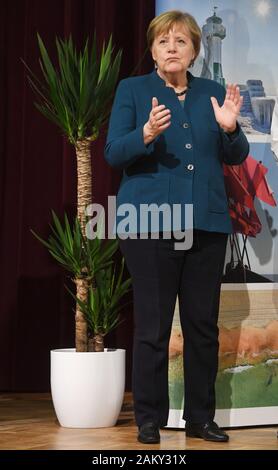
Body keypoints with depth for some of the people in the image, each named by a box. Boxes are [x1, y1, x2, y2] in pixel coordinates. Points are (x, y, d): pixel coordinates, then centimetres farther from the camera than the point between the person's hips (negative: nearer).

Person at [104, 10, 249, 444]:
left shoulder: (212, 93, 13)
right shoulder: (132, 90, 5)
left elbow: (235, 157, 10)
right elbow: (113, 153, -4)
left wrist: (230, 128, -11)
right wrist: (146, 135, -23)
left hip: (207, 224, 3)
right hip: (150, 224, -3)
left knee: (204, 326, 7)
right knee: (152, 327, -1)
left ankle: (200, 418, 18)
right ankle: (149, 420, 10)